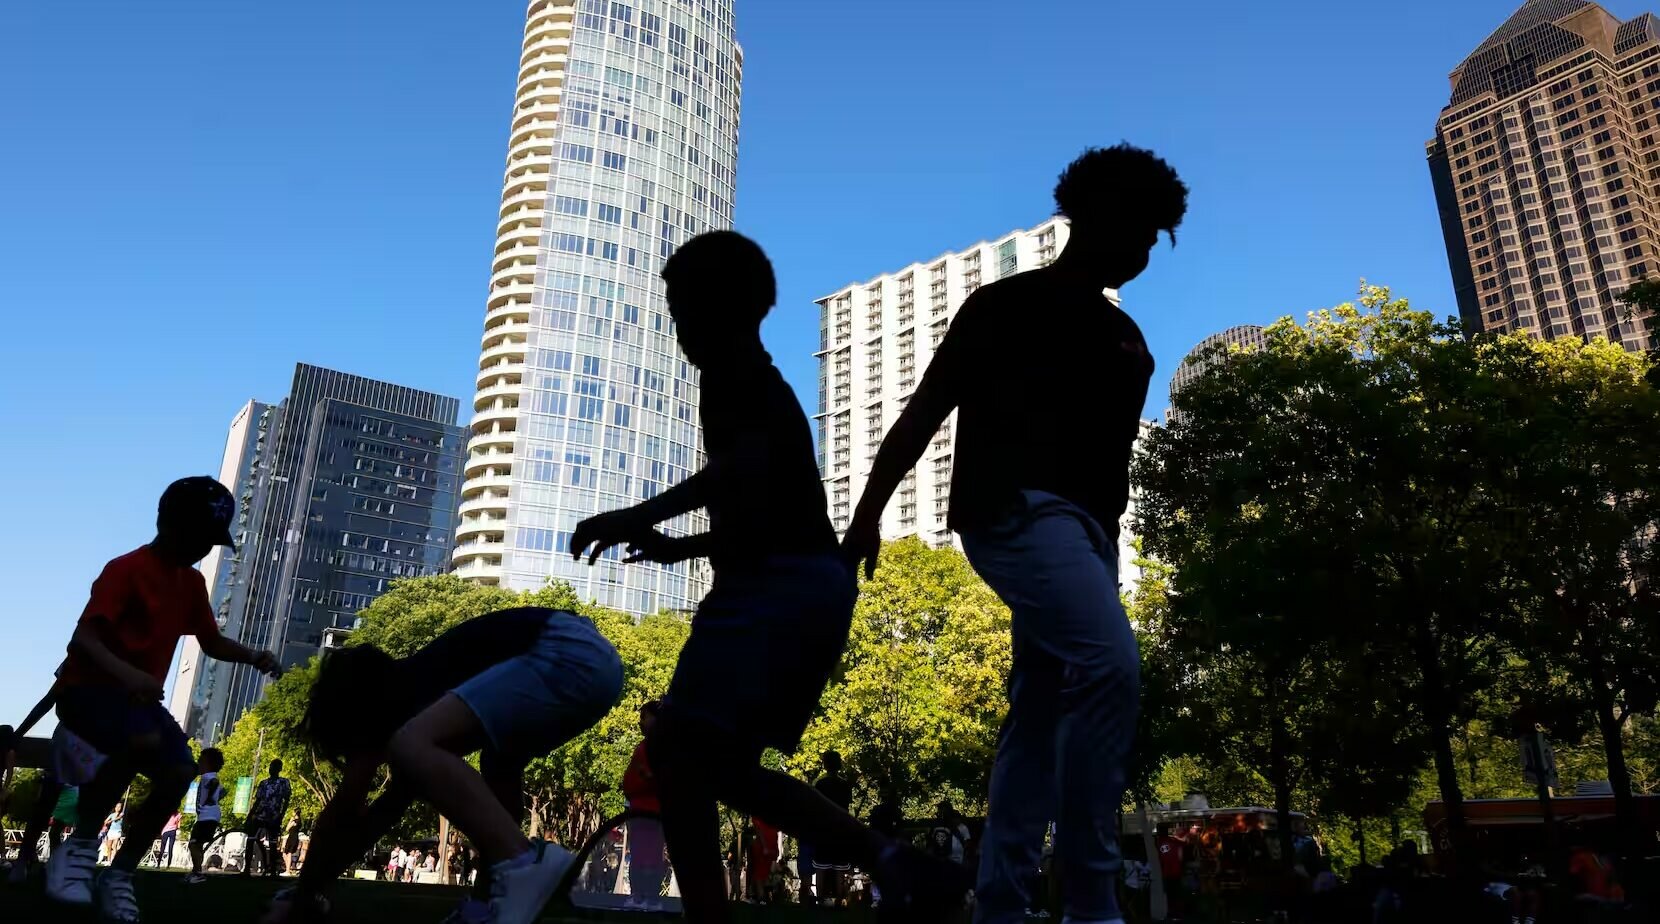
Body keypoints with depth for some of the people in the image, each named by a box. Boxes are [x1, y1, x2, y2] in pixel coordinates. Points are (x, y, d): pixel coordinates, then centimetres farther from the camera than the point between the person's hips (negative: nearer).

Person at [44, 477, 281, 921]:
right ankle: (79, 844, -13)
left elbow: (212, 643, 16)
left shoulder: (192, 583, 8)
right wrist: (124, 672, -42)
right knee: (144, 740, -36)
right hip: (87, 686, -7)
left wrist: (255, 657, -4)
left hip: (139, 694, 7)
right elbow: (82, 639, -23)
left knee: (180, 772, -15)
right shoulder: (126, 569, -15)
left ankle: (119, 876, 2)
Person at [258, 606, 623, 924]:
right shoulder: (417, 690, 33)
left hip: (567, 654, -11)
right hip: (595, 657, 11)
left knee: (412, 747, -13)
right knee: (498, 767, 31)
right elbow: (390, 808, 40)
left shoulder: (387, 698, 8)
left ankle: (523, 864, -20)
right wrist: (317, 887, 45)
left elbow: (342, 813, 11)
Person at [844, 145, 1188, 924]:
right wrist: (867, 512, -7)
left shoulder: (1122, 333, 23)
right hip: (1018, 509, -8)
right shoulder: (1010, 304, 3)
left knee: (1041, 710, 3)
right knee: (1111, 666, -25)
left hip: (1085, 523, 8)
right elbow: (925, 412, -1)